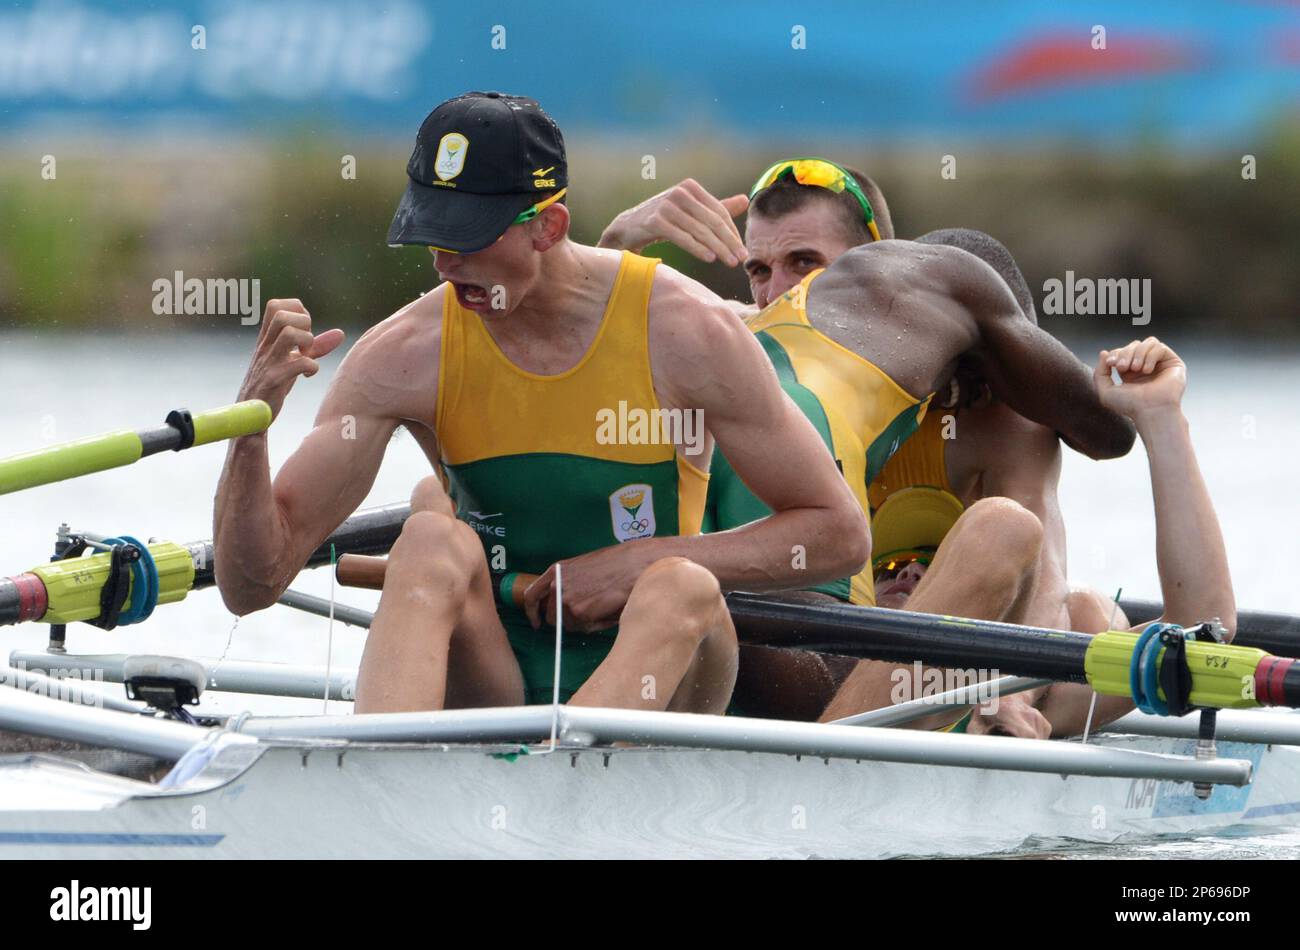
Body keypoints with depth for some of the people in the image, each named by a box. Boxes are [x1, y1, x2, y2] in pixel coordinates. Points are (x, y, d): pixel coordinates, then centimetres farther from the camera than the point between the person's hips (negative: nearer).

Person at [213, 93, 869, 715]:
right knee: (434, 540, -28)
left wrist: (646, 561, -13)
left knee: (684, 589, -33)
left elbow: (840, 535, -2)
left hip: (648, 689, -1)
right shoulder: (404, 356, -5)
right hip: (492, 688, 1)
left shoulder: (684, 331, -8)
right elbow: (252, 586, -7)